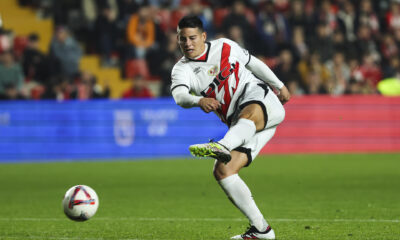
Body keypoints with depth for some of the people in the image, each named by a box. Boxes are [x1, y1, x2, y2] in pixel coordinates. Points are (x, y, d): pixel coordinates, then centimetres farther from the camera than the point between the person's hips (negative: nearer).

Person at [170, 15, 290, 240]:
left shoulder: (225, 47, 8)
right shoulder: (182, 69, 5)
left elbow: (254, 63, 26)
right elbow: (179, 96, -18)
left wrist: (280, 85, 32)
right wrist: (199, 100, -40)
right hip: (240, 126, 4)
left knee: (249, 114, -41)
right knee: (222, 171, -15)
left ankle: (221, 147, -74)